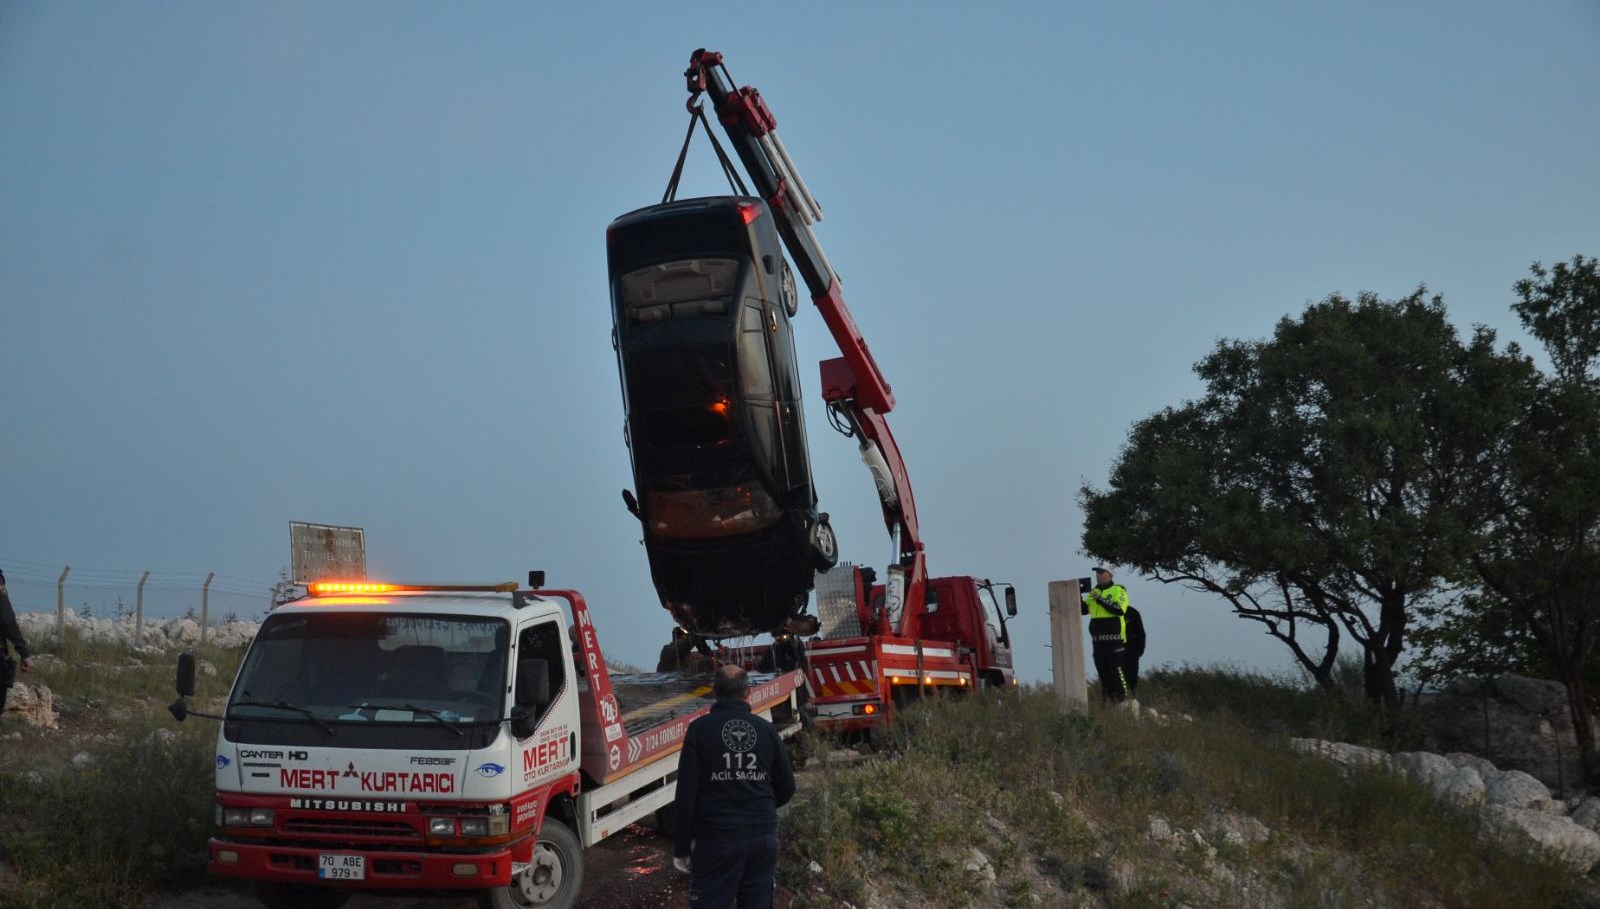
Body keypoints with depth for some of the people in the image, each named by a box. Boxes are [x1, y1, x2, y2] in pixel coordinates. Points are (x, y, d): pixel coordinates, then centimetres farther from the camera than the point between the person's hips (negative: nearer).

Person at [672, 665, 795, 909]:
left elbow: (686, 794, -9)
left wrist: (681, 848, -2)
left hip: (717, 839, -3)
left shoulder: (700, 728, -5)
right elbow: (786, 788, 9)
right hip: (763, 838, 3)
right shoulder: (766, 729, 4)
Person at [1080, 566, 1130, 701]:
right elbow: (1083, 609, 13)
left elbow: (1119, 609, -18)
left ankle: (1123, 699, -7)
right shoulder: (1094, 592, 17)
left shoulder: (1118, 590, -3)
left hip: (1114, 639, -7)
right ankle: (1108, 701, 17)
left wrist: (1100, 599, -21)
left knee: (1116, 670, -10)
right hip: (1098, 640, 7)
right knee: (1102, 671, 10)